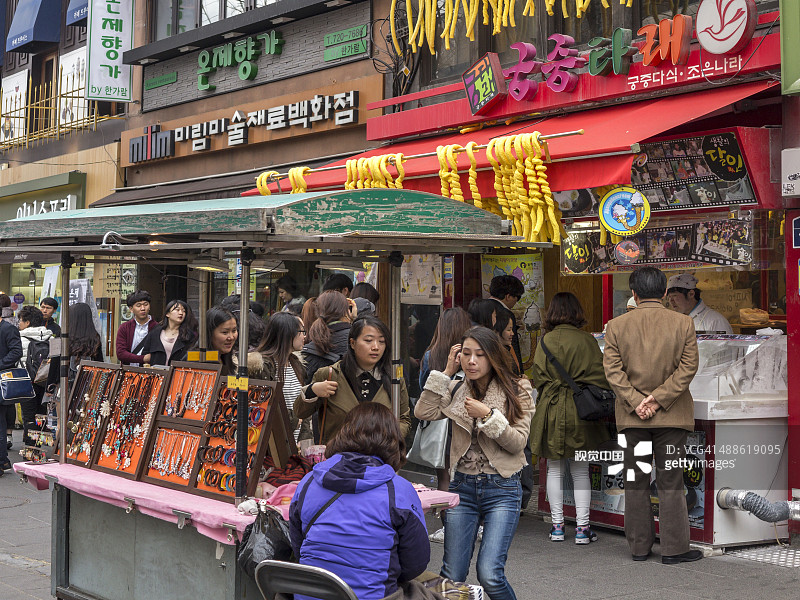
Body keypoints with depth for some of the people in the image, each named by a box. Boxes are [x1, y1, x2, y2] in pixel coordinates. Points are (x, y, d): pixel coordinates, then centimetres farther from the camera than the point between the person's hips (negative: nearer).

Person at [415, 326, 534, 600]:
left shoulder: (517, 391, -1)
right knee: (452, 576, 2)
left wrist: (488, 416, -18)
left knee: (489, 574, -15)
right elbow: (423, 413, -8)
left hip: (502, 488, -3)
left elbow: (518, 443, -6)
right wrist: (446, 372, -4)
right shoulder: (457, 391, 8)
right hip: (463, 486, 3)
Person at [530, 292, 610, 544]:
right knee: (581, 471, 7)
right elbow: (599, 377, -2)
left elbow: (539, 377, 0)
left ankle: (557, 526, 14)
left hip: (552, 411, 0)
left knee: (554, 470, 10)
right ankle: (582, 527, 6)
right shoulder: (588, 341, -4)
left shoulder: (546, 341, -4)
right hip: (581, 411, 0)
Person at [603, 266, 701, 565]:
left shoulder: (616, 325, 0)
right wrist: (659, 398, -8)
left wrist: (636, 401, -8)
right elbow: (688, 366, -7)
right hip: (672, 416, -1)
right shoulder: (684, 323, -2)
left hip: (632, 416, 1)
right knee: (671, 482, 4)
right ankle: (674, 548, 6)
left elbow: (612, 369, -6)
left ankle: (639, 547, 16)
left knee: (636, 482, 10)